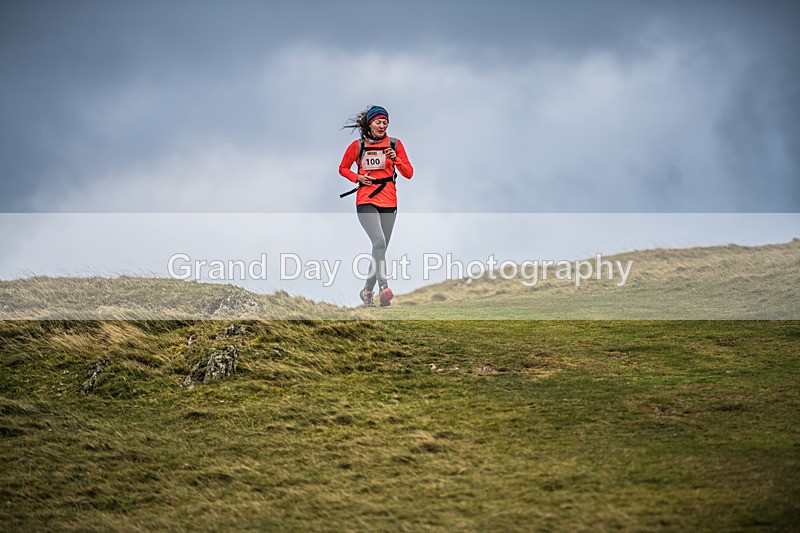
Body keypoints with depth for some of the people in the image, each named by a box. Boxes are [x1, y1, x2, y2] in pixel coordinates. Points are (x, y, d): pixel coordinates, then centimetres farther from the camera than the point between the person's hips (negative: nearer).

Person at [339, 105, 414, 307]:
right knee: (379, 241, -24)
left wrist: (396, 159, -14)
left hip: (389, 203, 3)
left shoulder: (394, 144, 5)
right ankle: (384, 287, -30)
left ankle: (367, 290, 23)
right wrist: (357, 178, -3)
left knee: (381, 248, 7)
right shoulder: (358, 145, 3)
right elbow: (343, 168, 16)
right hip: (366, 201, -3)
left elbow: (409, 174, 3)